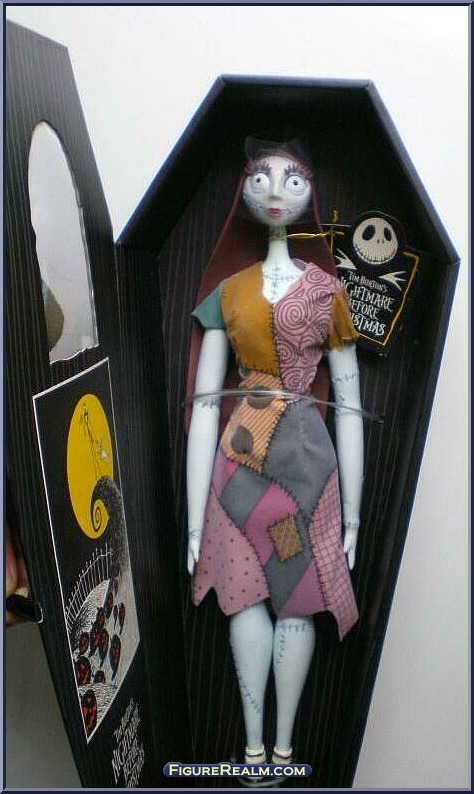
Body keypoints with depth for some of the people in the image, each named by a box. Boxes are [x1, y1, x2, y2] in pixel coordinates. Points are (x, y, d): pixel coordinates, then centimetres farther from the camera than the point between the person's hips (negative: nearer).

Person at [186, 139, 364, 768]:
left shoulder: (328, 290, 5)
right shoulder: (228, 290, 7)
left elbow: (348, 407, 4)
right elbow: (204, 404, 2)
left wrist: (352, 517, 2)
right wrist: (195, 522, -1)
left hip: (307, 460, -1)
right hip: (240, 460, 1)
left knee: (296, 600, 6)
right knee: (246, 597, 6)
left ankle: (283, 745, 27)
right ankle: (255, 746, 24)